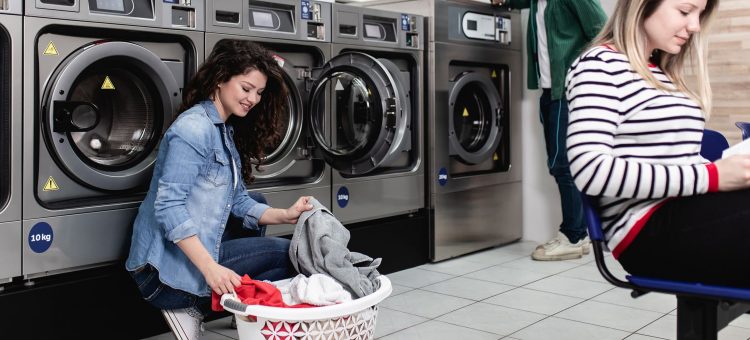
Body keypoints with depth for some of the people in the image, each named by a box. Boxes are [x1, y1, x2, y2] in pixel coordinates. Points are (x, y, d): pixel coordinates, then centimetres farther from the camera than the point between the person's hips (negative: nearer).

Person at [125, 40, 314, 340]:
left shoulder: (228, 132, 14)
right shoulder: (193, 127, -16)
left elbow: (239, 202, 13)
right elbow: (168, 206, -23)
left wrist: (284, 215, -4)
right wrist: (210, 268, -30)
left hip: (200, 253, 9)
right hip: (169, 268, -9)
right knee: (284, 255, -8)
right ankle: (192, 307, -3)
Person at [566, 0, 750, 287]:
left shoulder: (665, 72, 22)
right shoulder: (600, 64, -5)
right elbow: (589, 171, -19)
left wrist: (725, 168, 2)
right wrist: (710, 177, -17)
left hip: (690, 206, 8)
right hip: (652, 230, -8)